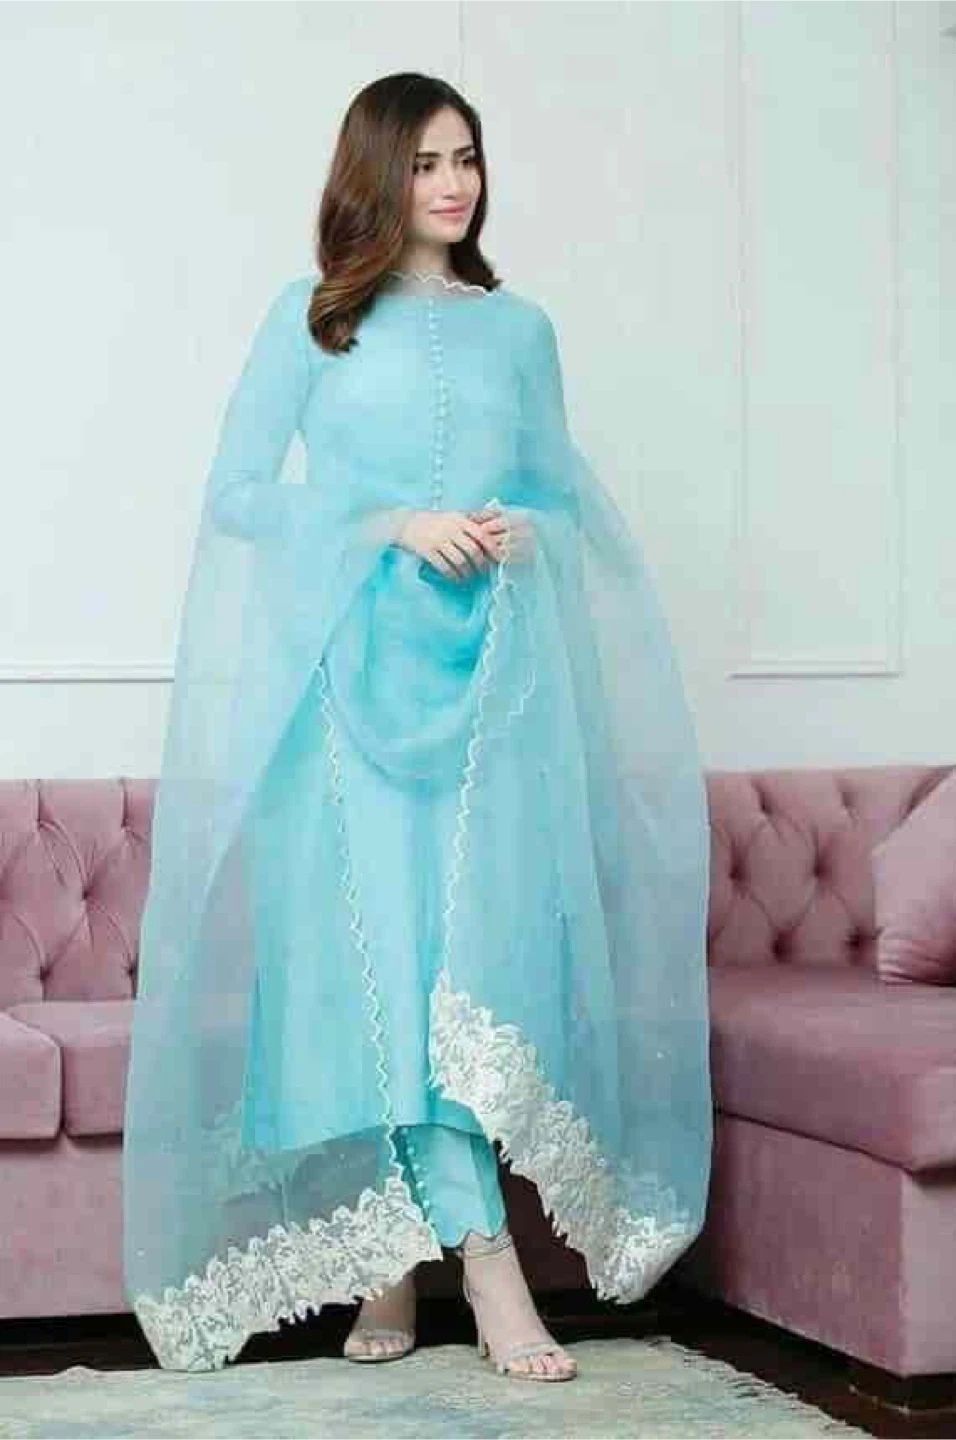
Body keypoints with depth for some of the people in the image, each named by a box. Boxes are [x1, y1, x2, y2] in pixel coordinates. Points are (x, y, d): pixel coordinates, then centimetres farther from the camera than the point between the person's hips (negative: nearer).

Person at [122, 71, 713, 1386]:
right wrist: (393, 523, -10)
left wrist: (521, 535, -3)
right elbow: (236, 494, 3)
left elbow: (563, 497, 21)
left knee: (480, 944, -5)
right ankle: (485, 1256, -13)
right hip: (359, 670, -3)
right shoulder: (313, 316, 7)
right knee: (387, 946, -12)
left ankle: (389, 1253, 4)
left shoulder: (520, 327, 16)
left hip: (497, 670, 3)